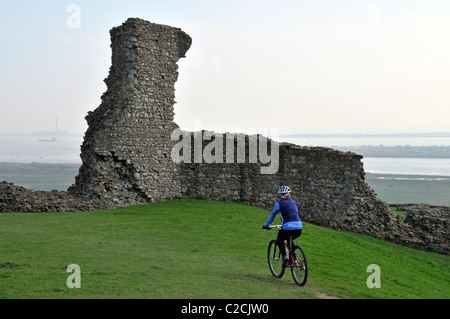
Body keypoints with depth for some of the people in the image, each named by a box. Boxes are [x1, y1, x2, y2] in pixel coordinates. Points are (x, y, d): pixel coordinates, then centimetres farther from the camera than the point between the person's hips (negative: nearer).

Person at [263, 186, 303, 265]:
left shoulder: (279, 204, 7)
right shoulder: (294, 202, 20)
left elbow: (272, 216, 15)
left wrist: (266, 225, 30)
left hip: (287, 228, -4)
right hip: (299, 229, 4)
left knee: (279, 240, 25)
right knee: (289, 240, 33)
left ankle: (284, 255, 6)